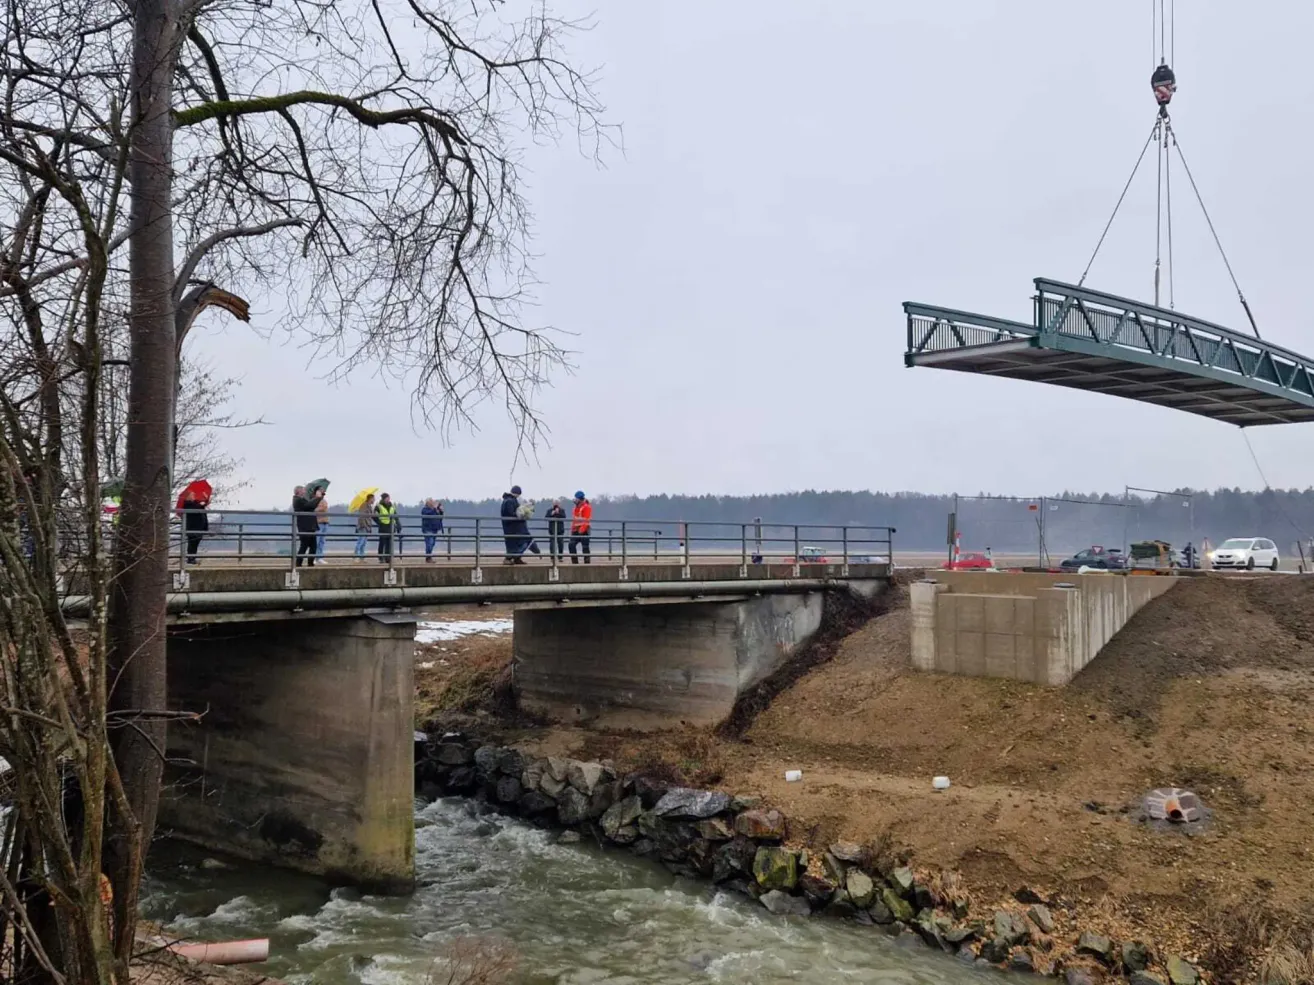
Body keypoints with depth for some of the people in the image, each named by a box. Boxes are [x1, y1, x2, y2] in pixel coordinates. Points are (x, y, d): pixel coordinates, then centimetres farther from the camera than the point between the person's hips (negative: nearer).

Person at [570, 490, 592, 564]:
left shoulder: (586, 507, -10)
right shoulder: (576, 507, 19)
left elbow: (587, 519, -18)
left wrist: (582, 529, -25)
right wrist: (572, 529, 17)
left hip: (583, 530, -8)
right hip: (576, 530, 8)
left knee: (585, 547, -5)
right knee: (571, 545, -1)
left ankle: (587, 562, 0)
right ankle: (574, 562, 3)